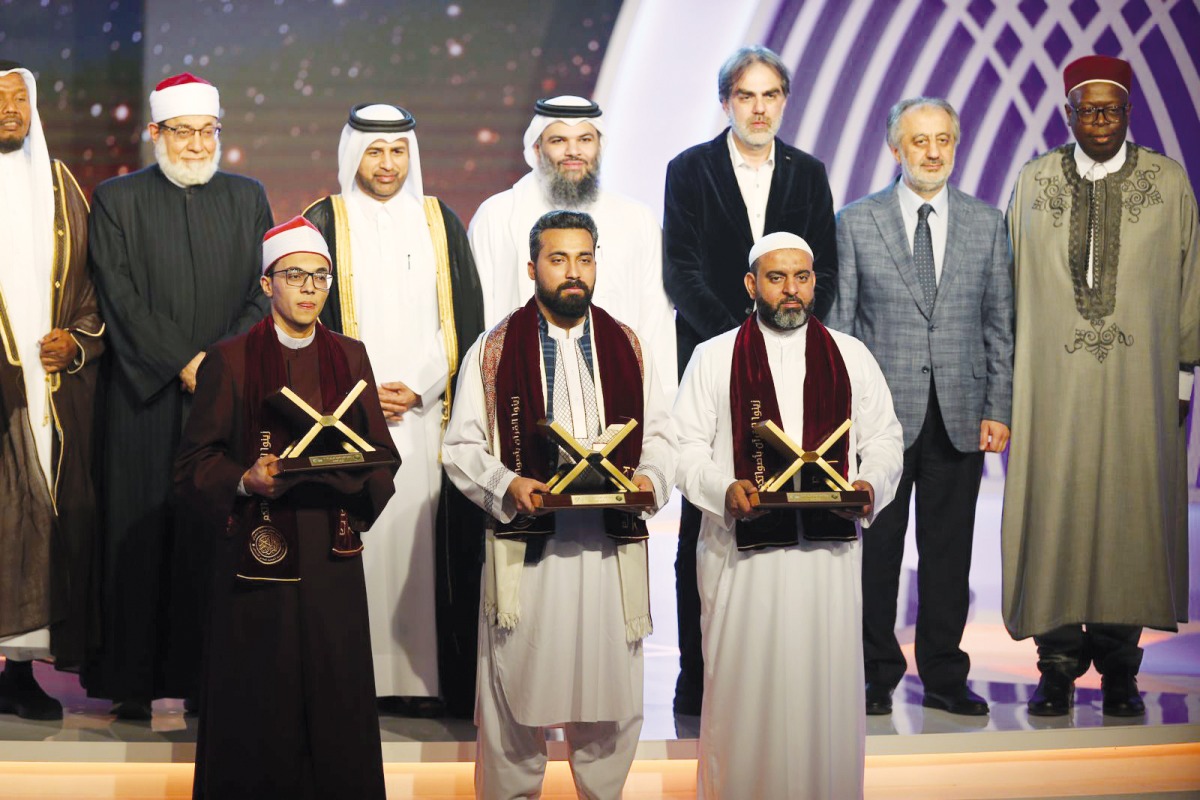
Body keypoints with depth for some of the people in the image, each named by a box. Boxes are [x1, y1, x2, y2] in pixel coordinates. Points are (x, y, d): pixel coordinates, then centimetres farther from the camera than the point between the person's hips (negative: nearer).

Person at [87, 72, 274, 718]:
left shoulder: (248, 198, 13)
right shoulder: (116, 200, 5)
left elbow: (265, 292, 6)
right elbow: (121, 297, -3)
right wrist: (183, 363, -11)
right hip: (145, 398, -2)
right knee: (140, 535, 0)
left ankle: (212, 676, 5)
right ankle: (134, 683, 6)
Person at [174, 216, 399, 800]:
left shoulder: (350, 358, 12)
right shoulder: (230, 360, 2)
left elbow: (382, 454, 9)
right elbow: (195, 461, -2)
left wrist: (359, 473, -12)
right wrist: (246, 481, -19)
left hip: (332, 552, 3)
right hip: (256, 550, -3)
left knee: (336, 695, 2)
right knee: (258, 698, -1)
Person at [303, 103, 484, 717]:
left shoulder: (439, 222, 12)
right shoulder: (326, 221, 6)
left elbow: (464, 320, 9)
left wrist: (419, 389, -4)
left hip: (427, 411, 2)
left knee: (420, 538, -2)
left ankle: (422, 674, 1)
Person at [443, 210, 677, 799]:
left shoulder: (629, 347, 12)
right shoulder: (494, 351, 4)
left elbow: (660, 435, 12)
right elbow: (462, 447, 2)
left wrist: (649, 478, -9)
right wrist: (507, 487, -15)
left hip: (612, 548, 2)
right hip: (525, 546, -2)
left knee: (612, 695, 5)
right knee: (518, 690, 3)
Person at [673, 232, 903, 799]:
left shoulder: (850, 356, 12)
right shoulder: (715, 358, 6)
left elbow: (884, 439, 11)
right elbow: (685, 446, 1)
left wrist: (870, 485, -9)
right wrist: (725, 489, -17)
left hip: (830, 548, 2)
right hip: (742, 549, -2)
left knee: (827, 684, 4)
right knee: (743, 685, 2)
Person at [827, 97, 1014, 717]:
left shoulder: (986, 224, 8)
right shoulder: (857, 223, 3)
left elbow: (1001, 324, 8)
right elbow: (837, 323, 2)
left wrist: (999, 409, 1)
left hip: (960, 416, 2)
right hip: (882, 411, -1)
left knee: (949, 549, 6)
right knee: (877, 548, 4)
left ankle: (944, 677, 16)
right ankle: (877, 677, 15)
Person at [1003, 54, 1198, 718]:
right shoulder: (1033, 183, 6)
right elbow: (1011, 285, 8)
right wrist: (1009, 382, 5)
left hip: (1139, 384, 0)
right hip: (1052, 382, 1)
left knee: (1130, 510, 1)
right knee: (1053, 510, 0)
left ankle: (1119, 669, 12)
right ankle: (1059, 666, 9)